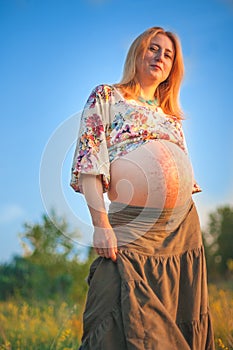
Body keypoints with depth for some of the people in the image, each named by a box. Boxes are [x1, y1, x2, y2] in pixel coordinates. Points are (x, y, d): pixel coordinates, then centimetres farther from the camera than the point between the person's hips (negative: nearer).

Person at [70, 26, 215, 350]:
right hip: (134, 229, -6)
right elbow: (89, 163, -4)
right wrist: (101, 223, -14)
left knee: (181, 322, 7)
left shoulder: (171, 115, 23)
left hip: (185, 229, 6)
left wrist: (187, 224, 14)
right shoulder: (106, 97, 6)